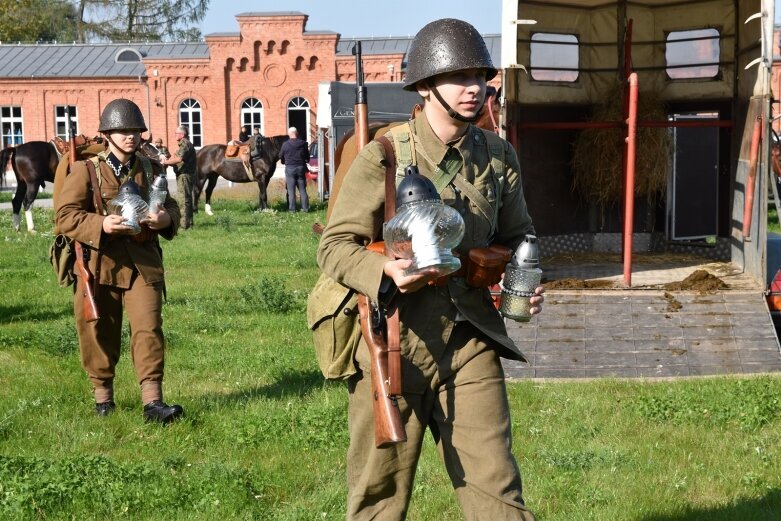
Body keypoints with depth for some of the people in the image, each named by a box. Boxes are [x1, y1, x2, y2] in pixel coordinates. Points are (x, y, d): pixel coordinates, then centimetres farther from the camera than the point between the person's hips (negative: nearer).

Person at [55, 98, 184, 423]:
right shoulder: (85, 170, -2)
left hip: (143, 262, 2)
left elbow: (171, 206, 18)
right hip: (99, 261, -2)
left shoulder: (150, 170, 9)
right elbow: (64, 216, -8)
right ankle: (102, 396, 26)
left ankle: (152, 401, -10)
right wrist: (100, 225, -25)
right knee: (99, 333, 8)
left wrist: (167, 219, -8)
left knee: (149, 329, -9)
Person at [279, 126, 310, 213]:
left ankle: (292, 209, 0)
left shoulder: (285, 144, -9)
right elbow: (307, 157, 6)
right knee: (302, 189, 10)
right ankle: (305, 207, 8)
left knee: (291, 190, 2)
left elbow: (281, 156, 2)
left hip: (289, 168, -2)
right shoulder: (303, 144, -2)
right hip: (301, 167, 2)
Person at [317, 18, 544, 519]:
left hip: (470, 342, 3)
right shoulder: (384, 156, -9)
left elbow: (516, 236, 18)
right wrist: (386, 271, -27)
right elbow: (335, 246, -7)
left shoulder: (499, 156, 5)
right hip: (393, 341, -3)